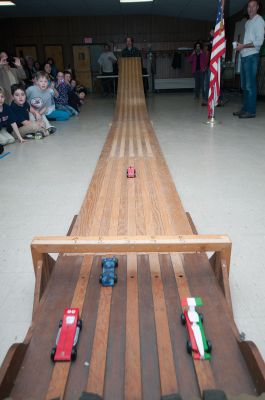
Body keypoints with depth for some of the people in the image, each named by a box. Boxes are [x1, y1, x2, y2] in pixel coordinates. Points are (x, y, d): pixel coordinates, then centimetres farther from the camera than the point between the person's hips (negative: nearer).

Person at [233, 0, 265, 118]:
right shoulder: (247, 22, 21)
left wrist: (243, 46, -12)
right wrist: (240, 47, 8)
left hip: (251, 56, -8)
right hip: (244, 56, 8)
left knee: (250, 85, -11)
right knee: (244, 85, 8)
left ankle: (251, 111, -11)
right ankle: (245, 108, 13)